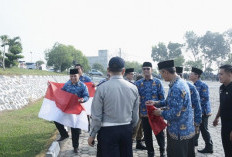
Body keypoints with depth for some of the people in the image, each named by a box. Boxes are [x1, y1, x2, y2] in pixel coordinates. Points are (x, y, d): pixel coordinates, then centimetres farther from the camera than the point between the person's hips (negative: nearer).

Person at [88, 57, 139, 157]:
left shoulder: (102, 88, -12)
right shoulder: (133, 88, 0)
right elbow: (135, 115, 7)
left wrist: (92, 135, 3)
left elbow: (96, 116, -9)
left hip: (108, 130, -4)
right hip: (127, 130, 4)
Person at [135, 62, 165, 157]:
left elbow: (162, 97, 1)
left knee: (159, 133, 9)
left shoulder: (157, 82, 0)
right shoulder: (138, 83, 2)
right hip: (144, 114, 1)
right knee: (147, 135, 12)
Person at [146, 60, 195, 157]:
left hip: (179, 132, -9)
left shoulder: (176, 88, -27)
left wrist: (161, 113, -10)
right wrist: (156, 103, 11)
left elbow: (175, 114, -27)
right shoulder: (180, 82, 4)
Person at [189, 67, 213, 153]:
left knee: (203, 129, -1)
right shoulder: (194, 85, 9)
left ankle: (209, 148, 11)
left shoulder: (203, 85, -18)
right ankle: (194, 142, 39)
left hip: (203, 111, -9)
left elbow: (205, 99, -24)